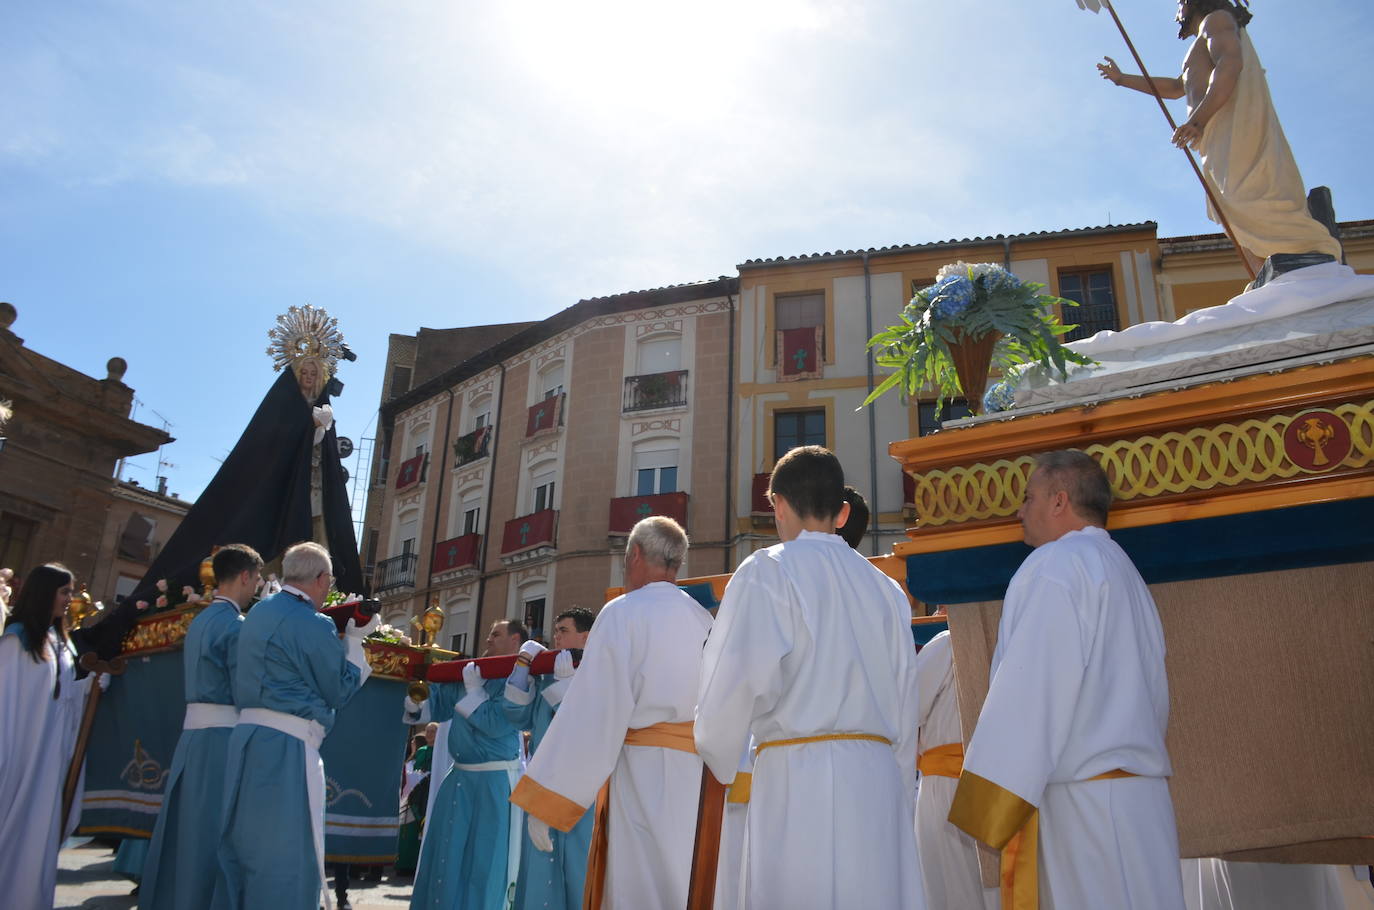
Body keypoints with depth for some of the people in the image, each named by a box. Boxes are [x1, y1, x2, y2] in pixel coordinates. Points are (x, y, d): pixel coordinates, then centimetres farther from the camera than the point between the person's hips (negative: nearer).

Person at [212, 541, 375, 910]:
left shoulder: (259, 612, 13)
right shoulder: (312, 623, -12)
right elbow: (340, 691, -4)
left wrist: (340, 634, 20)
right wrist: (355, 639, 5)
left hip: (247, 736, 9)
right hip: (286, 745, -8)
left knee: (243, 846, 15)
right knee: (285, 853, -1)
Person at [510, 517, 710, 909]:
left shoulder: (623, 614, -8)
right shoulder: (705, 622, 9)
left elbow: (592, 714, -13)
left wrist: (544, 801, -9)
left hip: (643, 778, -6)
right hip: (702, 780, 6)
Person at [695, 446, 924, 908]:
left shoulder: (769, 571, -3)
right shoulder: (885, 587, 13)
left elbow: (736, 687, -11)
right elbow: (904, 707, 14)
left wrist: (717, 767, 7)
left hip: (800, 773, -5)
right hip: (878, 778, 6)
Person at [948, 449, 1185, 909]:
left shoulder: (1058, 565, -9)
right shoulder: (1125, 573, 20)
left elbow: (1033, 687, -17)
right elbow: (1154, 697, 19)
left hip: (1083, 794, -9)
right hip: (1138, 795, 9)